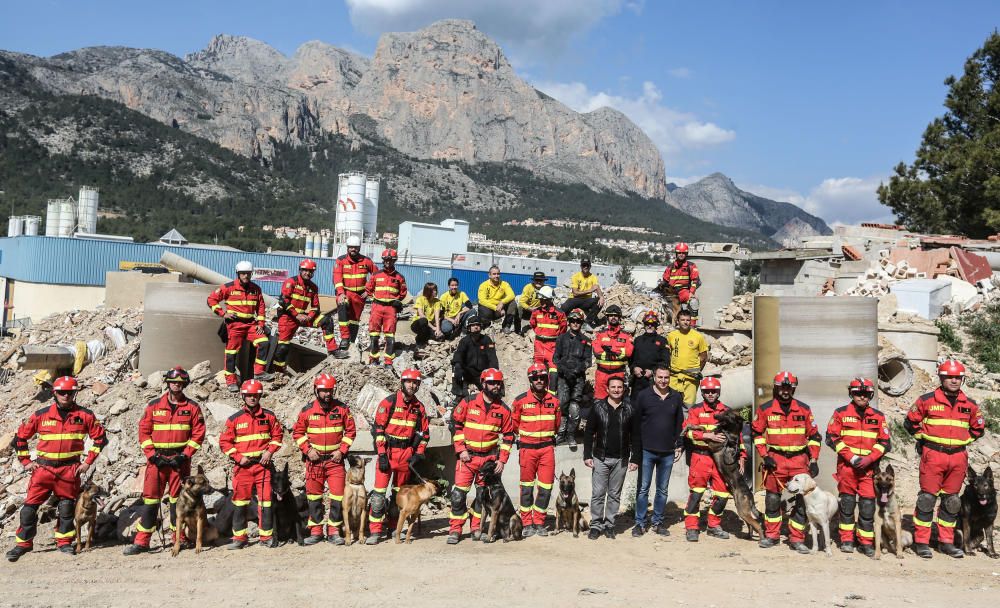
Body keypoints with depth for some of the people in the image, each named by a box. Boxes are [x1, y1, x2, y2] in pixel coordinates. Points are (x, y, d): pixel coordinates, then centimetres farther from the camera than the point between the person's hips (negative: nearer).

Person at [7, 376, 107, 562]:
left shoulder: (84, 415, 1)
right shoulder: (41, 415, 2)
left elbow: (100, 438, 6)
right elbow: (20, 437, 13)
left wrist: (88, 462, 2)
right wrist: (26, 461, 7)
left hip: (70, 469, 0)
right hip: (43, 467, 1)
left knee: (67, 507, 6)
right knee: (30, 506, -1)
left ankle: (64, 542, 19)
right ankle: (23, 543, 13)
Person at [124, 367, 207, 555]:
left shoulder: (192, 407, 4)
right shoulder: (154, 405, 7)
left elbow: (198, 434, 1)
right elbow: (143, 431, 5)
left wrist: (184, 455, -8)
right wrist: (152, 455, -5)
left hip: (180, 460, -1)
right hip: (156, 459, 1)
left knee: (177, 498, 5)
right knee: (150, 498, -1)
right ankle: (141, 542, 4)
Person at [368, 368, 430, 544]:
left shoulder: (419, 407, 7)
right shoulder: (389, 402, -6)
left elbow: (424, 432, 13)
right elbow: (378, 428, -9)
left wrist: (418, 454, 3)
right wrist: (382, 455, -13)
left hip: (407, 454, 4)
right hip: (387, 452, -4)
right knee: (379, 492, -8)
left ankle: (393, 528, 23)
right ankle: (375, 532, -4)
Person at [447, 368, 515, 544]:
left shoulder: (504, 409, 2)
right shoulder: (468, 403, -4)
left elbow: (508, 435, 7)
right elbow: (456, 425, 1)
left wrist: (502, 460, 0)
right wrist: (461, 449, -6)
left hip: (489, 458, 2)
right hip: (467, 456, -2)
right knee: (458, 493, -6)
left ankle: (476, 527, 24)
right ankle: (455, 529, 5)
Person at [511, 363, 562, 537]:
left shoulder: (553, 401, 5)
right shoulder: (521, 400, -4)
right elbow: (514, 424, 7)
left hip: (547, 448, 2)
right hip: (527, 449, -2)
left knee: (546, 487, 2)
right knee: (527, 487, 4)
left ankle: (539, 523, 15)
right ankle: (527, 524, 13)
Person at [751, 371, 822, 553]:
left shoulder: (804, 409, 4)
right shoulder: (765, 409, 0)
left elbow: (814, 436, 10)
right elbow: (757, 433, 7)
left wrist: (813, 460, 3)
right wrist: (764, 456, -2)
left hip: (799, 459, 1)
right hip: (775, 459, -1)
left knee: (801, 500, 0)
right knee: (772, 499, 7)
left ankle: (797, 539, 10)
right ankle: (771, 535, 22)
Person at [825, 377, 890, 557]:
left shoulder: (878, 416, 10)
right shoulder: (841, 413, 3)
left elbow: (884, 442, 9)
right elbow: (832, 438, -1)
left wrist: (870, 458, -7)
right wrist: (851, 457, -9)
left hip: (870, 466, 1)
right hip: (847, 465, -1)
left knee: (868, 504, -1)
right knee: (847, 502, 4)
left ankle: (866, 542, 10)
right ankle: (846, 540, 13)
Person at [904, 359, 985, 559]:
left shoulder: (970, 405, 8)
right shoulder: (927, 400, -2)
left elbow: (978, 428, 22)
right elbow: (910, 422, 7)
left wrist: (963, 440, 11)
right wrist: (924, 438, 4)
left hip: (958, 457, 4)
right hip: (932, 456, -4)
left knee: (951, 500, 10)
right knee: (927, 498, -3)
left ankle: (946, 542, 20)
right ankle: (921, 542, 3)